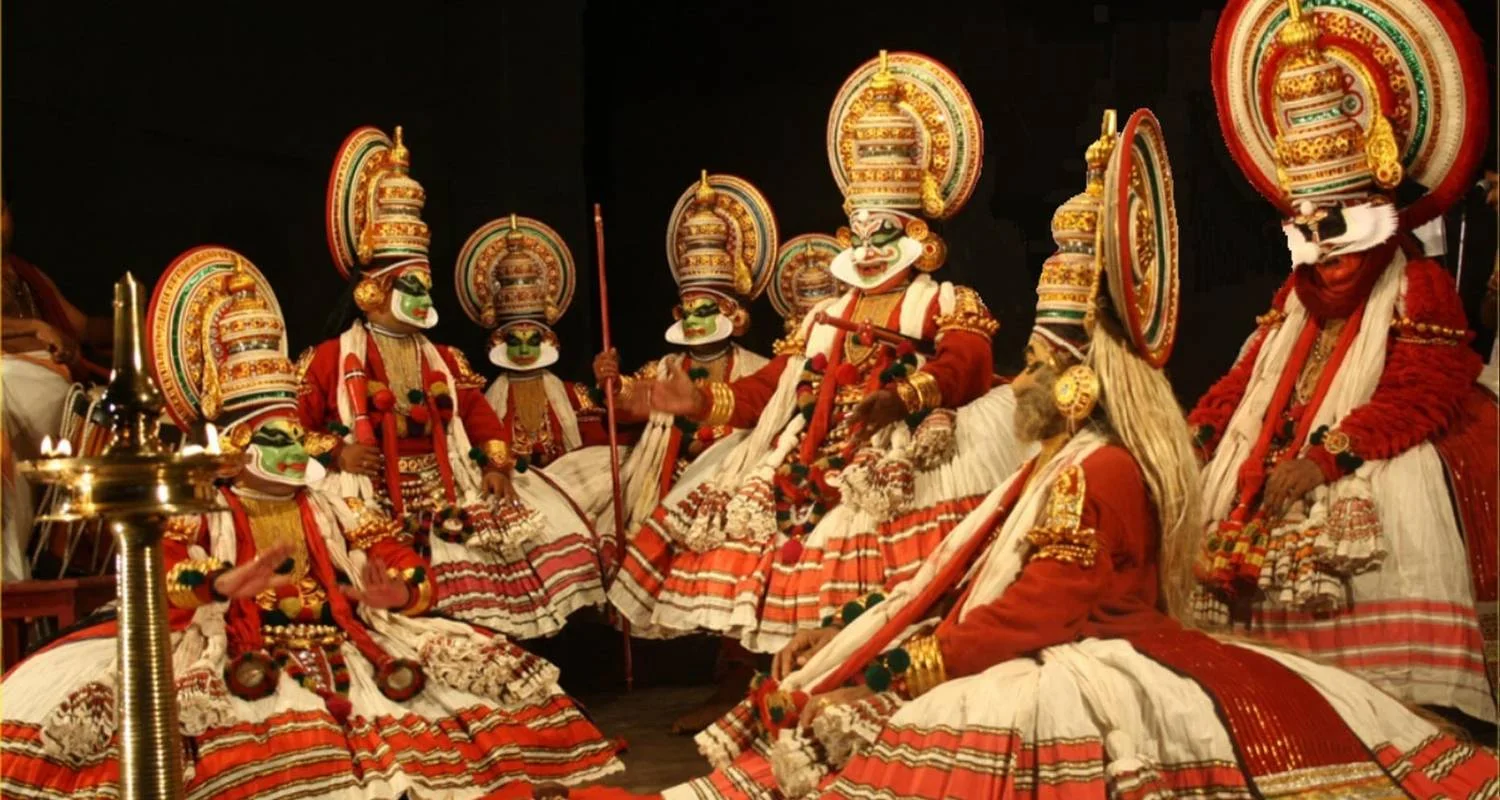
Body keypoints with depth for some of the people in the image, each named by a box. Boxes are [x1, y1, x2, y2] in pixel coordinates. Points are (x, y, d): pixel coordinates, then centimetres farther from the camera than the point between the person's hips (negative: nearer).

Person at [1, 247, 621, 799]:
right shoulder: (199, 517, 13)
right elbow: (151, 578, -6)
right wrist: (220, 583, -27)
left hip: (354, 651, 2)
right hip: (235, 656, -2)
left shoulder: (337, 511, 22)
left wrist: (397, 590, -15)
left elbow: (407, 565, 11)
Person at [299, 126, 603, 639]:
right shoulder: (332, 360, 7)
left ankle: (488, 636, -12)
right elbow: (293, 426, 1)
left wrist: (497, 464, -3)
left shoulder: (445, 361, 21)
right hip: (374, 495, -4)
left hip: (448, 490, 5)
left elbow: (480, 416, 13)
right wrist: (336, 452, -14)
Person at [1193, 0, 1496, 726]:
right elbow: (1246, 381, 18)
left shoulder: (1419, 288, 0)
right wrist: (1195, 438, 0)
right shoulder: (1295, 297, 22)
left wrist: (1326, 456, -20)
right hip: (1274, 489, 7)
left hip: (1374, 486, -6)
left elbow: (1419, 395, -12)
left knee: (1372, 641, -19)